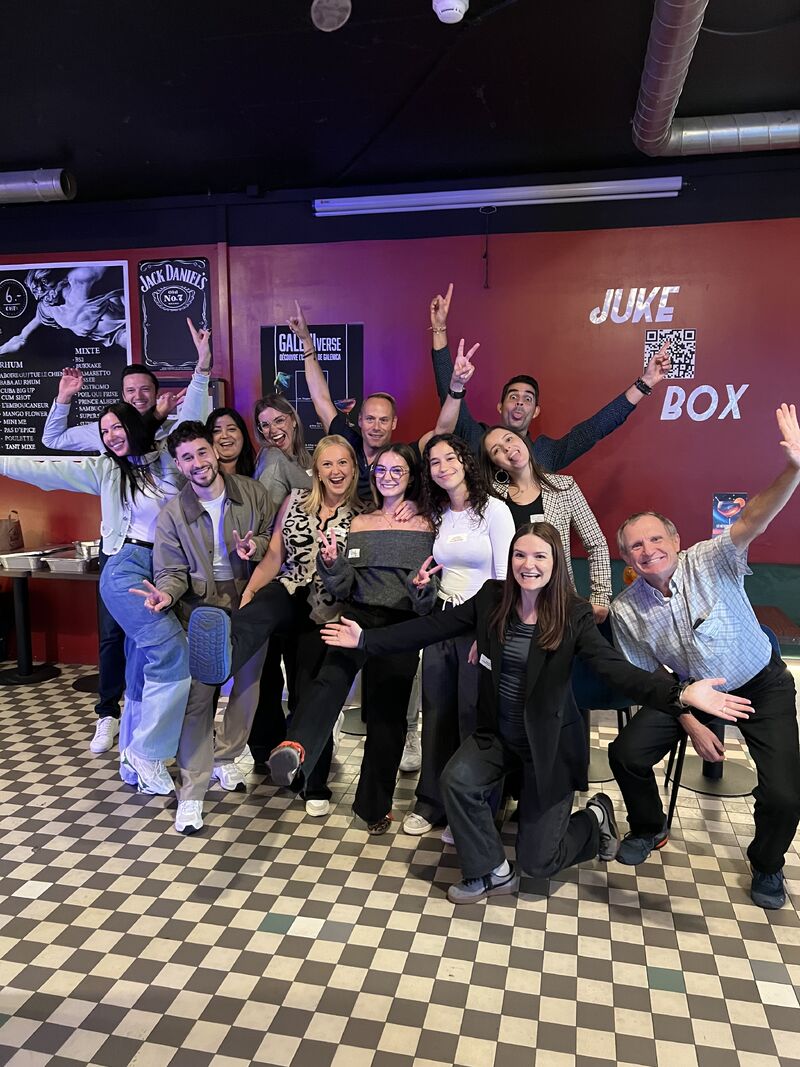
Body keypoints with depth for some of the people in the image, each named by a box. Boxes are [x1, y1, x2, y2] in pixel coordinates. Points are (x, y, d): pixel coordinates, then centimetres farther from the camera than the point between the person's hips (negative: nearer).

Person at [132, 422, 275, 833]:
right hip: (201, 609, -2)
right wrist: (166, 593, -28)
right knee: (198, 696, -5)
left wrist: (257, 546, -18)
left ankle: (225, 758, 38)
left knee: (248, 686, 14)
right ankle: (191, 791, 7)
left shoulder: (252, 493, -4)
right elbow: (171, 571, -5)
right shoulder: (172, 514, -5)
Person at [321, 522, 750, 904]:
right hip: (497, 732, 4)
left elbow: (616, 668, -27)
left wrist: (680, 695, -43)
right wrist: (366, 639, -10)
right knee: (456, 780, -23)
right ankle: (491, 873, 4)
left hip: (549, 743, -3)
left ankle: (595, 820, 33)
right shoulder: (491, 599, -9)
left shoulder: (574, 615, -17)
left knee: (537, 862, 1)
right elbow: (432, 628, -7)